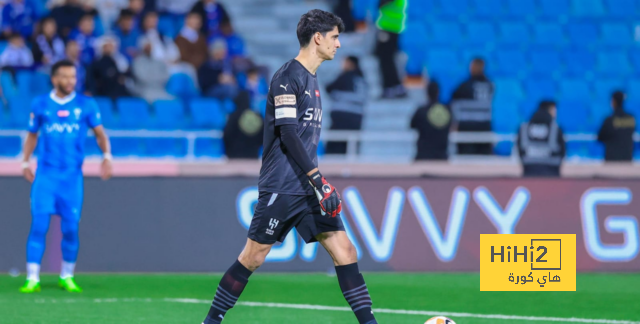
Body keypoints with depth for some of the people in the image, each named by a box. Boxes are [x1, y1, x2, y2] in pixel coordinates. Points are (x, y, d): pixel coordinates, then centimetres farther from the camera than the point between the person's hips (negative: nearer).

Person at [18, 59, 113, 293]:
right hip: (45, 175, 0)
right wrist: (25, 162, 8)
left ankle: (67, 277, 15)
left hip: (72, 175, 0)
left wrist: (106, 156, -9)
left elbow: (100, 133, 6)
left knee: (71, 228, -1)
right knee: (39, 224, -8)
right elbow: (32, 135, 16)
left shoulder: (86, 105, 4)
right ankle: (32, 279, -7)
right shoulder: (40, 105, 6)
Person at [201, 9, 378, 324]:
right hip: (280, 188, -8)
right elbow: (288, 134, -18)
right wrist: (319, 180, -22)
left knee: (345, 251, -2)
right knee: (252, 258, -2)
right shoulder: (288, 76, -11)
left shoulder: (311, 80, 17)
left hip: (307, 189, 8)